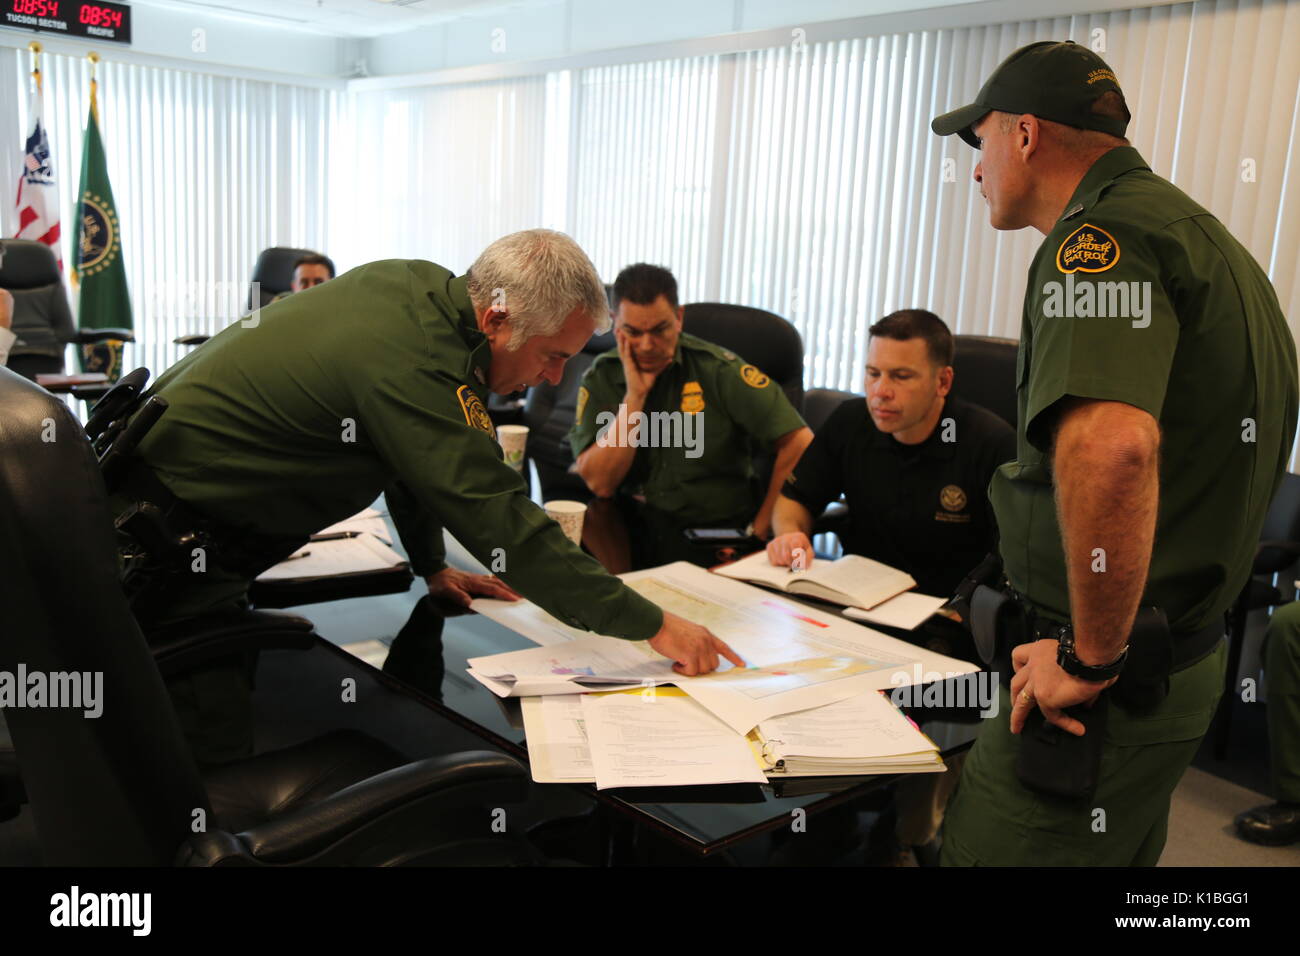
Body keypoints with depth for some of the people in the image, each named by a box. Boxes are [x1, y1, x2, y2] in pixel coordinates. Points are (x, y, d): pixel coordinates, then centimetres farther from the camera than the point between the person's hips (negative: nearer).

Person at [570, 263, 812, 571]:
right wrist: (634, 396, -15)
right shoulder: (601, 378, 1)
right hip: (635, 532, 4)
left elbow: (800, 442, -11)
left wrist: (760, 530, -11)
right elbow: (599, 484, -10)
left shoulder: (718, 369, -7)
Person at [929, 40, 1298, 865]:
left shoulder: (1100, 237, -19)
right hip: (1186, 660, 10)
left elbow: (1109, 446, -39)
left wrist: (1092, 658, -25)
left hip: (1102, 691, -10)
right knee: (1117, 855, 23)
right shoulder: (1196, 234, 14)